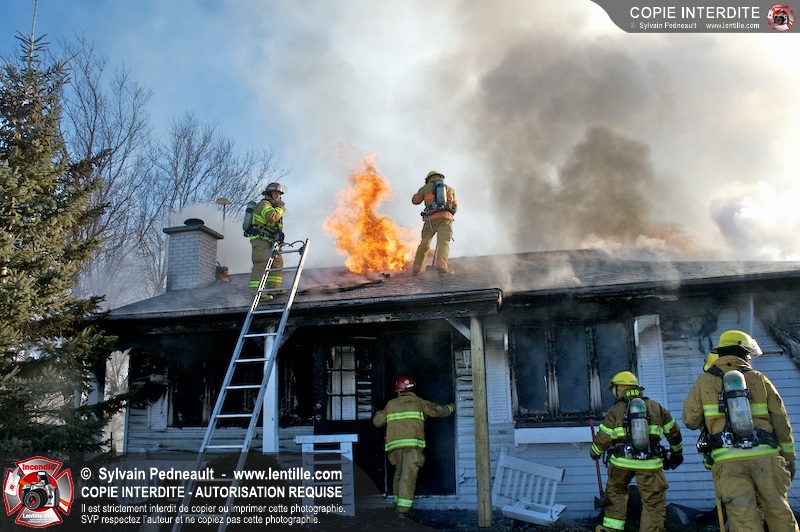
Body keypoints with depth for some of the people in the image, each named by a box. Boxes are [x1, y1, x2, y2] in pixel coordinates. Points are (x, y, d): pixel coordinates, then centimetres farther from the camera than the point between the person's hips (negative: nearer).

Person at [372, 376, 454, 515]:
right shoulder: (418, 402, 10)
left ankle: (397, 501, 19)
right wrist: (451, 406, 37)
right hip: (412, 443, -4)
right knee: (408, 474, -6)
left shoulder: (391, 405, 17)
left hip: (394, 445, 4)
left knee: (399, 473, 19)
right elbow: (439, 411, 17)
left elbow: (377, 421, 22)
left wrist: (378, 413, 45)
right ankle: (403, 505, -13)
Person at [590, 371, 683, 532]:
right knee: (654, 501, 6)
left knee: (615, 491, 20)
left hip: (622, 461, 0)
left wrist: (594, 452, 21)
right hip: (650, 464, 0)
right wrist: (676, 452, 33)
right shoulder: (656, 408, 11)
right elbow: (673, 431, 19)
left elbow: (603, 438, 2)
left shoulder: (615, 410, 3)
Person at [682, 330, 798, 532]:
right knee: (779, 513, 10)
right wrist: (788, 459, 17)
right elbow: (781, 422, 10)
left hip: (728, 460, -1)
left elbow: (690, 420, 7)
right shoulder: (759, 379, 11)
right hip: (766, 456, 1)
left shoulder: (704, 382, 9)